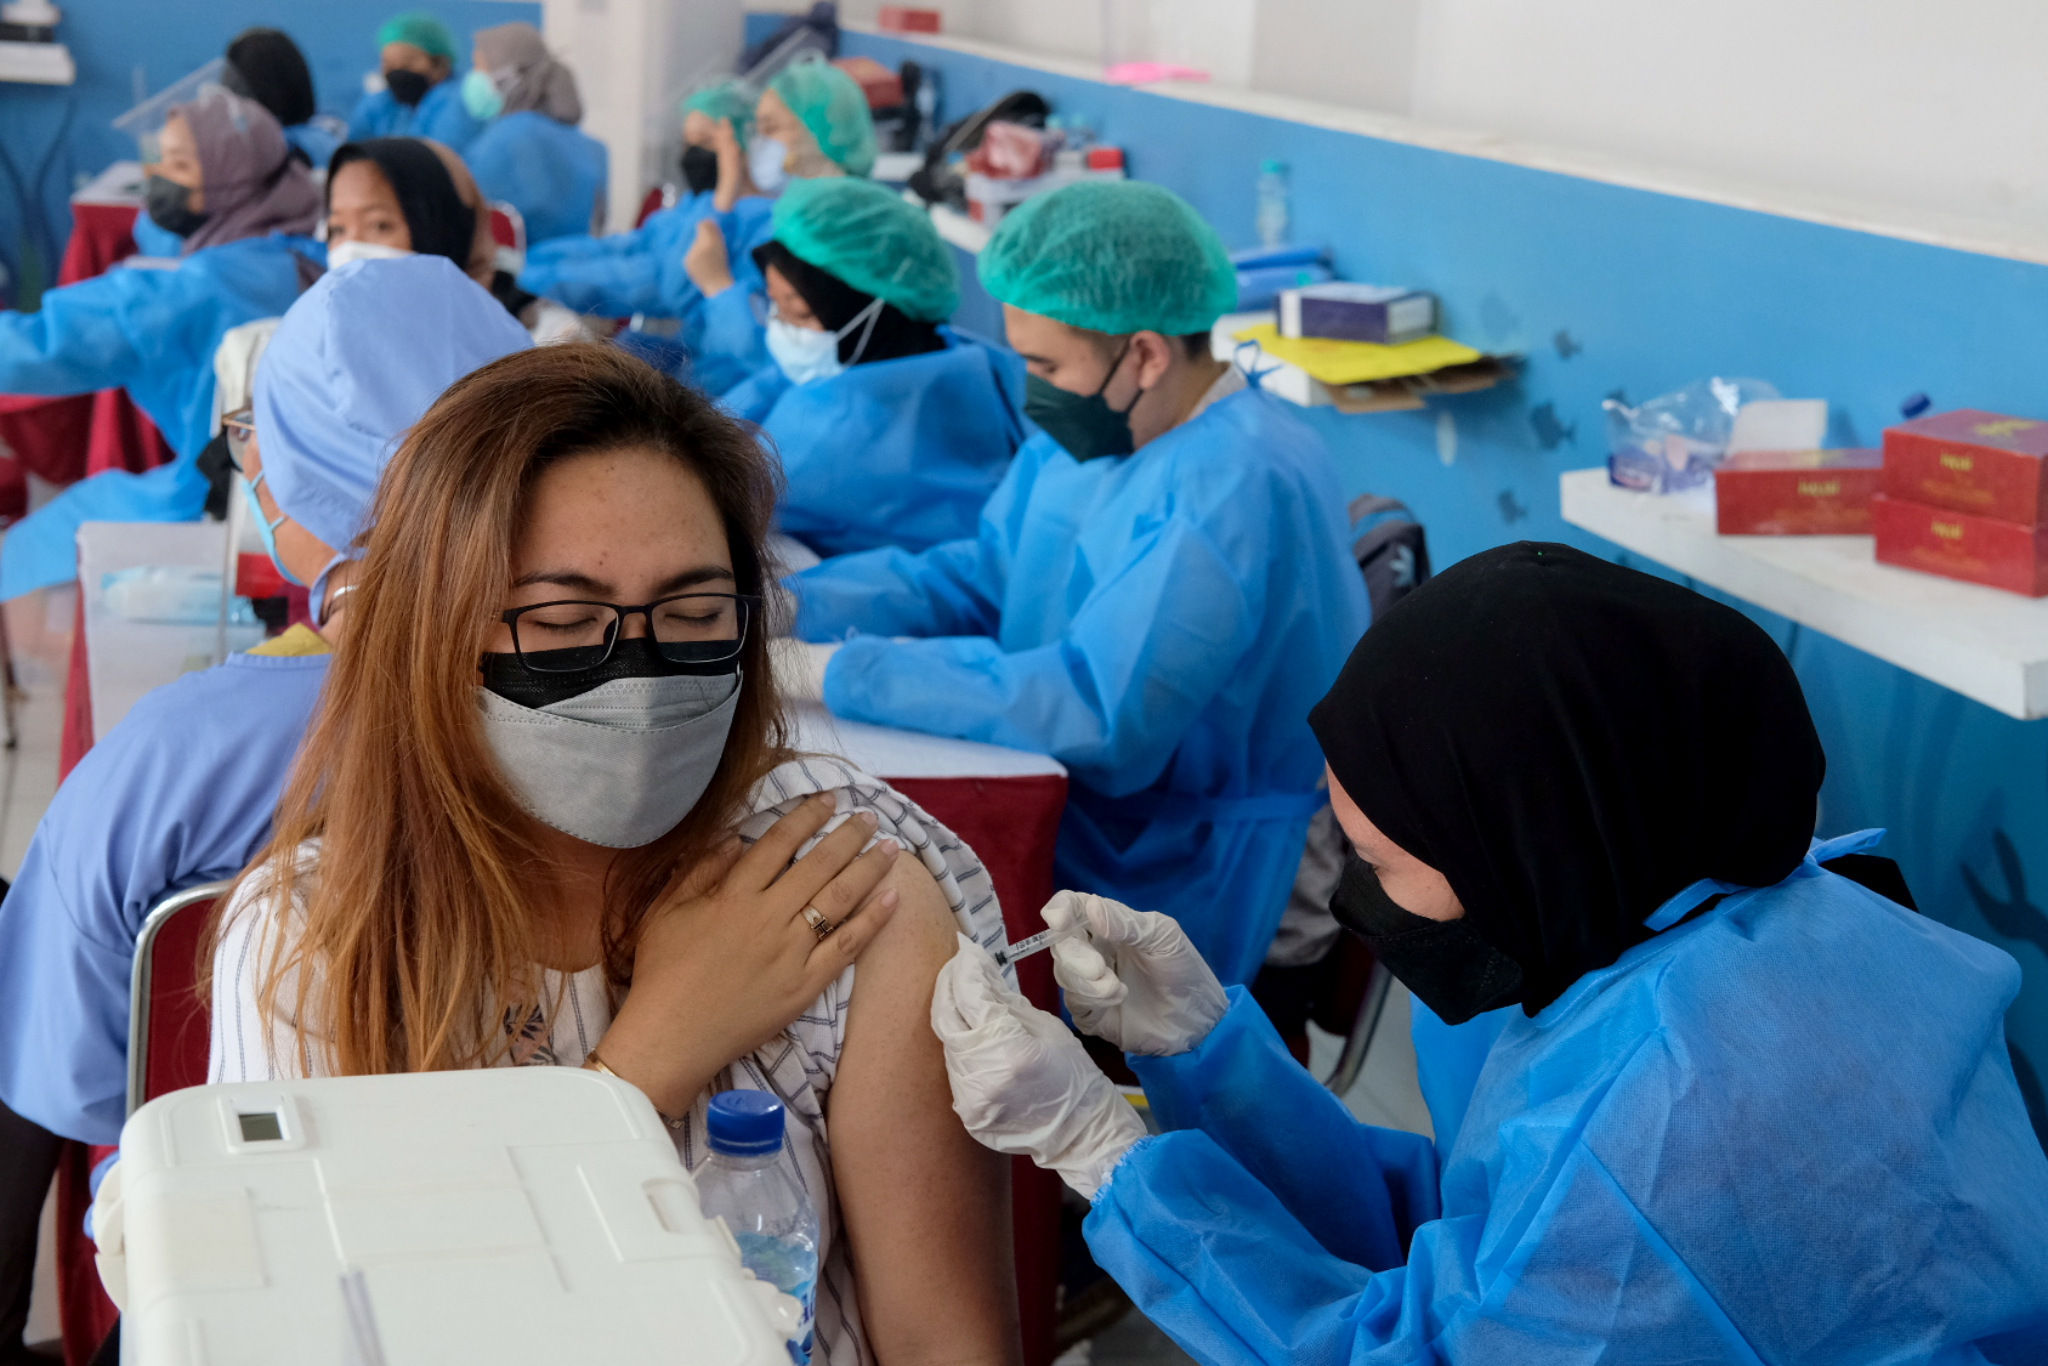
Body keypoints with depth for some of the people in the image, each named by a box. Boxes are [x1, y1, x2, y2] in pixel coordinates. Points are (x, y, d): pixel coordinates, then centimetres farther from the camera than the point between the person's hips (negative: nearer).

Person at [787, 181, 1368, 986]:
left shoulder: (1240, 486, -25)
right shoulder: (1090, 431, 6)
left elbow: (1095, 712, -31)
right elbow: (977, 579, 13)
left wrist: (832, 674, -29)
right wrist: (790, 610, -4)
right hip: (1052, 826, 9)